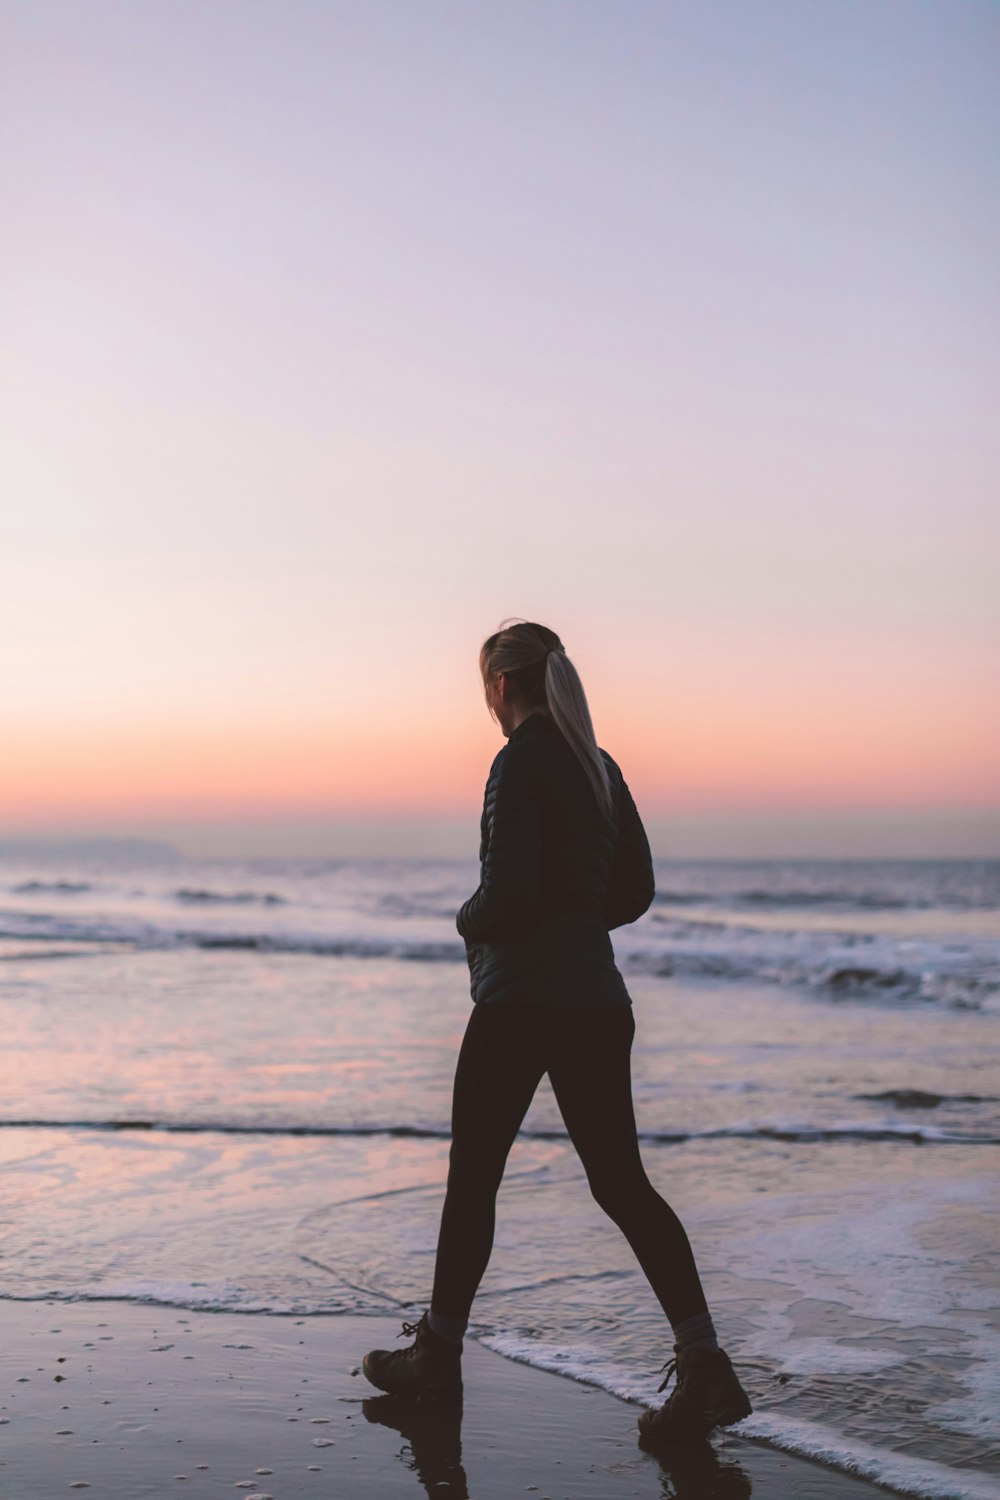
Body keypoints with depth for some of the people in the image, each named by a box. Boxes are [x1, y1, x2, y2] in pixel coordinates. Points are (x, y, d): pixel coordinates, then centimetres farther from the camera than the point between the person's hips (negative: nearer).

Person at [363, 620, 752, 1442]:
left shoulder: (521, 762, -11)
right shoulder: (599, 766, 12)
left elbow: (509, 889, -19)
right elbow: (635, 891, 16)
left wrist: (469, 922, 1)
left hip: (521, 1000, -7)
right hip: (597, 999, 7)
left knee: (473, 1177, 8)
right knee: (621, 1180, 7)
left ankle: (438, 1354, 22)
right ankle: (704, 1363, -3)